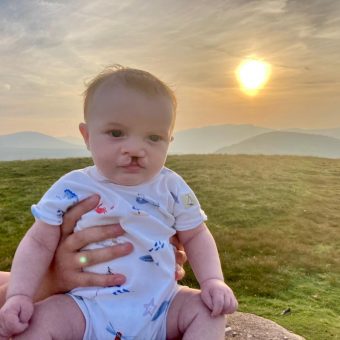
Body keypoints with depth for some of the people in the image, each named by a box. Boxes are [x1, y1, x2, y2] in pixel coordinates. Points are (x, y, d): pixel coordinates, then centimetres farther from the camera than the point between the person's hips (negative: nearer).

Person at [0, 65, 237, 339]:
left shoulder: (172, 188, -3)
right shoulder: (72, 188, -6)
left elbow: (196, 237, 7)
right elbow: (39, 242, -1)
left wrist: (213, 281, -7)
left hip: (162, 307, 2)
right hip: (90, 311, -1)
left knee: (208, 311, -15)